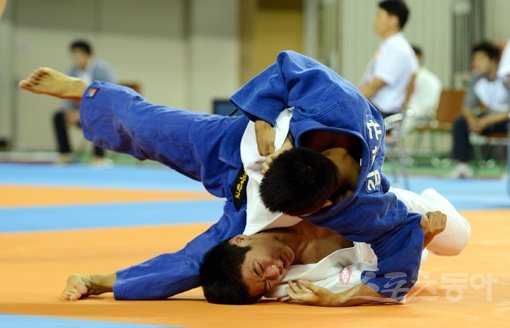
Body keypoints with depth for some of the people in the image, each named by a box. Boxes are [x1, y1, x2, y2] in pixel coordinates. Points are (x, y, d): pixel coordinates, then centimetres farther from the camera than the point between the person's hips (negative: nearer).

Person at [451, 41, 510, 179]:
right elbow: (468, 106, 0)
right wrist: (471, 119, -23)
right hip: (488, 117, 5)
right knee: (460, 123, -17)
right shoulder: (476, 79, -6)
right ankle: (462, 166, -14)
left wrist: (487, 120, -32)